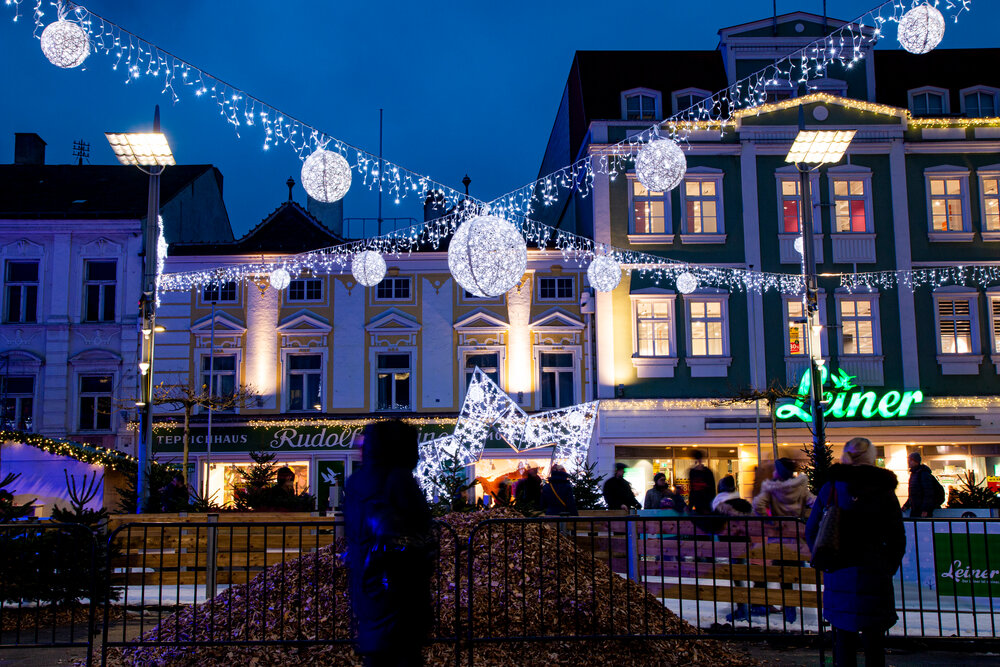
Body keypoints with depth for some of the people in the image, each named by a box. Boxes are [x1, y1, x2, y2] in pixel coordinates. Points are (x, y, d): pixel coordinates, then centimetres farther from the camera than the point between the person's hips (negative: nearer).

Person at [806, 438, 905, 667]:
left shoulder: (830, 488, 2)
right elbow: (897, 540, -1)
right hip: (872, 577, -2)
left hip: (836, 577, 2)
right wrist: (888, 569, 11)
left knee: (843, 641, 10)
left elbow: (810, 532, 7)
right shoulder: (883, 492, -3)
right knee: (874, 643, 5)